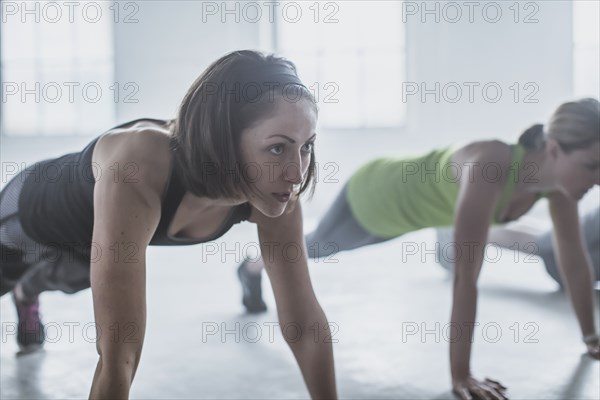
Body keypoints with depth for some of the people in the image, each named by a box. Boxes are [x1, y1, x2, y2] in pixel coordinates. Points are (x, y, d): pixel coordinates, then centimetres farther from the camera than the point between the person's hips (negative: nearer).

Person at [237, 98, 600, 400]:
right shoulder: (489, 170, -48)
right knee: (314, 247, 25)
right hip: (371, 197, -6)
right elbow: (466, 278, -48)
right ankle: (251, 269, 57)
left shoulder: (559, 174, -25)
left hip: (404, 203, 7)